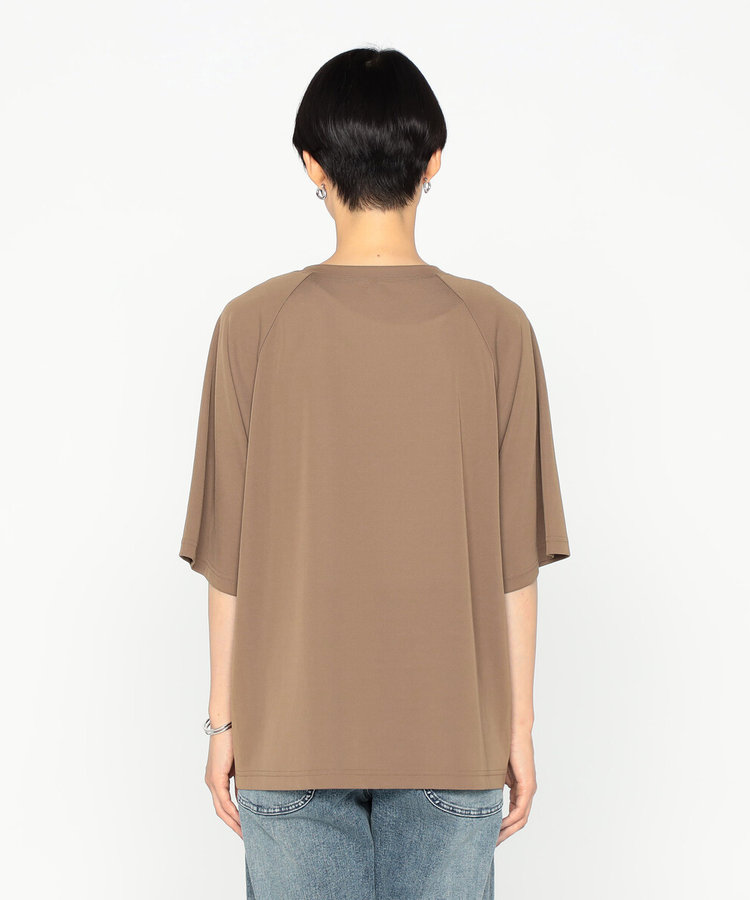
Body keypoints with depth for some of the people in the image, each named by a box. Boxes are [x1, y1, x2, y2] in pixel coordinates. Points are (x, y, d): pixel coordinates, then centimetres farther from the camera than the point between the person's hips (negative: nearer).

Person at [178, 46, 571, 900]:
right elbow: (515, 556, -3)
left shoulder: (253, 326, -7)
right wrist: (518, 726, 6)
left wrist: (223, 720, 6)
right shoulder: (497, 328, -6)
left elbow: (228, 554, -4)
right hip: (453, 734, 1)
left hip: (293, 734, 0)